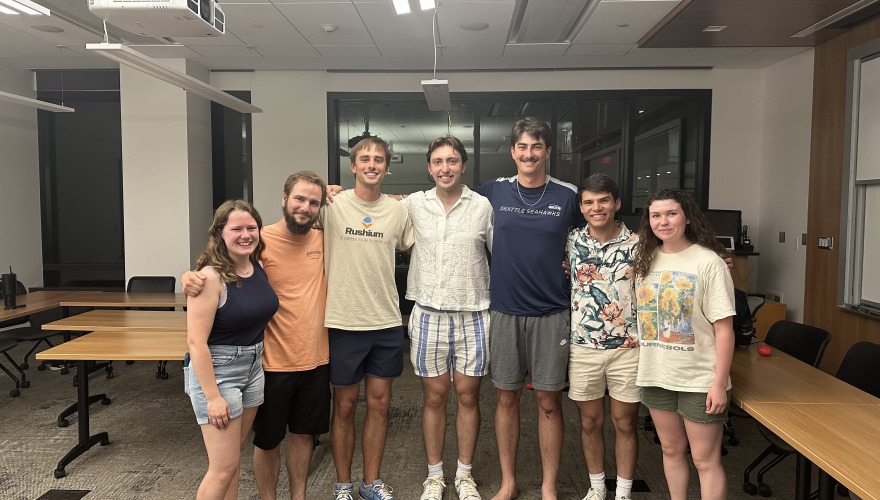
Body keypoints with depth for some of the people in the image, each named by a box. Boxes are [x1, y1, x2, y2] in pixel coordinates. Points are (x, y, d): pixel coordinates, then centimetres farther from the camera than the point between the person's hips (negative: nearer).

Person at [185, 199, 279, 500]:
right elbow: (196, 342, -20)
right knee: (224, 467, 0)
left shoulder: (259, 267, 1)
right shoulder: (211, 277, -20)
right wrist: (212, 397, -21)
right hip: (217, 371, -7)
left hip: (254, 367, 7)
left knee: (232, 456, 19)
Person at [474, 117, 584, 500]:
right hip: (504, 311, 1)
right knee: (507, 397, 11)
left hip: (551, 314, -1)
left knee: (549, 401, 6)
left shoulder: (568, 196, -1)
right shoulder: (493, 192, 1)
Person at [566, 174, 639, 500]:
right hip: (583, 348, 1)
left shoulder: (637, 244, -5)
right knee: (590, 421, 13)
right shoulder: (571, 241, -1)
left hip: (628, 349, -1)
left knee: (625, 422, 11)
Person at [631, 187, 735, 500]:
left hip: (699, 379, -5)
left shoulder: (708, 262, -12)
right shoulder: (645, 259, 4)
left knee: (705, 459, 6)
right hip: (656, 375, 5)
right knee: (671, 450, 19)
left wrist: (719, 382, -15)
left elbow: (724, 328, -13)